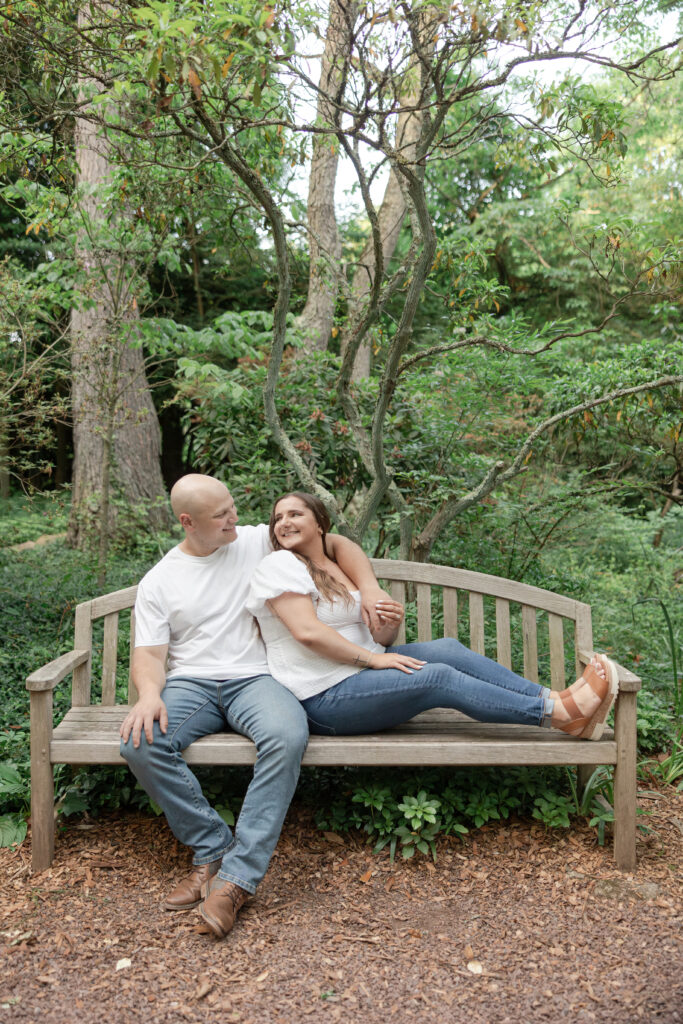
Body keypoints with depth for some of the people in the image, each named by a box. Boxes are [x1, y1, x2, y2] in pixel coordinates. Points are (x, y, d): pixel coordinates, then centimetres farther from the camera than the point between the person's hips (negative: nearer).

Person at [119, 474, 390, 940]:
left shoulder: (257, 542, 7)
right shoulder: (158, 582, 9)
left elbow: (336, 544, 13)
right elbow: (149, 654, 3)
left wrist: (369, 588, -4)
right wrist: (150, 694, -19)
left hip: (254, 678, -1)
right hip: (190, 683, 1)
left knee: (288, 735, -34)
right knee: (141, 743, -29)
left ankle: (237, 875, -26)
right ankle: (214, 849, -13)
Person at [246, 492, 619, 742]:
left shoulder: (340, 570, 18)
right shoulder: (279, 566, -5)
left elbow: (374, 641, 16)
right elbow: (307, 631, -19)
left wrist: (390, 626, -8)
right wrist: (372, 658, -18)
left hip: (360, 673, 8)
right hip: (324, 699, -8)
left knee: (446, 649, -12)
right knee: (438, 677, -21)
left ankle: (556, 700, -17)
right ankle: (560, 714, -21)